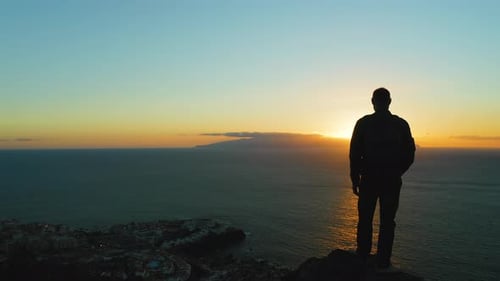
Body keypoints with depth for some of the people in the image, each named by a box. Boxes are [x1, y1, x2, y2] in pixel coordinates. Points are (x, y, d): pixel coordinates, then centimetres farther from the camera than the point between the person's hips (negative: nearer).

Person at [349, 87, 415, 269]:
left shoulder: (363, 123, -3)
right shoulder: (401, 124, 0)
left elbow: (354, 153, -6)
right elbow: (409, 154, 3)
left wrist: (355, 179, 1)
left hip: (369, 179, -1)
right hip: (392, 180, 1)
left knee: (365, 220, 11)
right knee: (387, 222, 9)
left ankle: (362, 258, 17)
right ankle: (383, 261, 12)